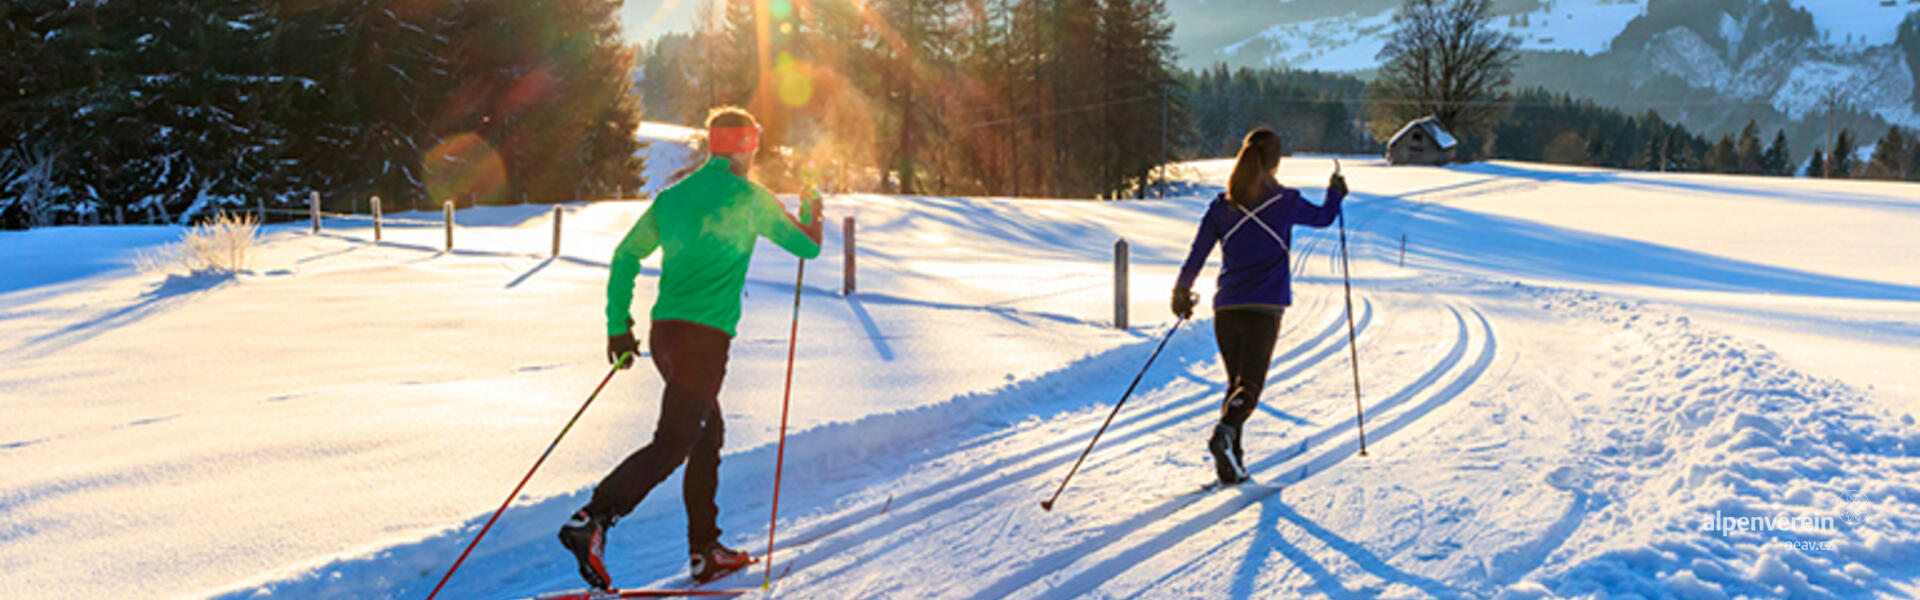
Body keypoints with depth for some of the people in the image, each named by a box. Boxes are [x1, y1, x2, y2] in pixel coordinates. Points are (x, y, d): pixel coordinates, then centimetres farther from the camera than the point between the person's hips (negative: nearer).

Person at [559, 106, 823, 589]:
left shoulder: (671, 197, 15)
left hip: (664, 332, 8)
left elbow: (626, 255, 12)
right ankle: (592, 520, -24)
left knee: (708, 435, 18)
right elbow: (807, 246, 8)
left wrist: (619, 327, 16)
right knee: (673, 443, -9)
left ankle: (705, 551, 21)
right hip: (704, 336, -7)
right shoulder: (750, 198, -1)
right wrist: (811, 212, 30)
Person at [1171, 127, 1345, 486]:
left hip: (1226, 308, 3)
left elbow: (1197, 253, 5)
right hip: (1264, 308, -3)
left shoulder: (1221, 205, 4)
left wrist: (1182, 291, 18)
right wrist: (1336, 193, 39)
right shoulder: (1286, 201, -1)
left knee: (1236, 383, 15)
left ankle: (1231, 463, 9)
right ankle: (1225, 432, -31)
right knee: (1250, 385, -1)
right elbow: (1324, 217, 18)